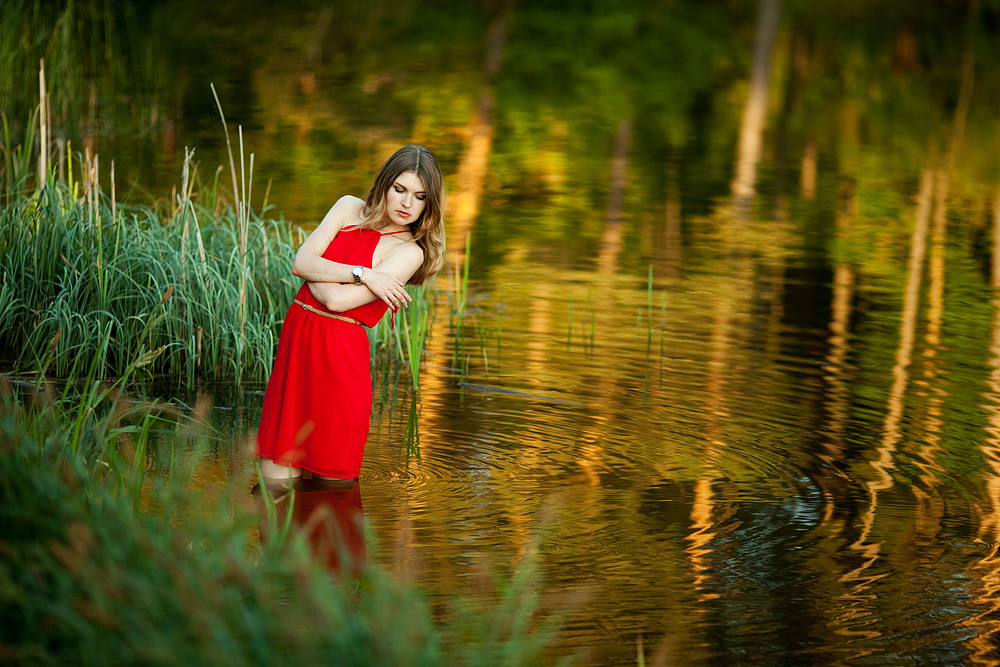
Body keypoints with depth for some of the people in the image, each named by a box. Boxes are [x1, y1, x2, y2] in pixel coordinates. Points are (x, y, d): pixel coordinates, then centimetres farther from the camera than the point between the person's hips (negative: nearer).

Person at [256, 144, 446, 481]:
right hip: (294, 339, 5)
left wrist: (313, 268, 2)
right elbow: (301, 262, -3)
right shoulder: (349, 208, 11)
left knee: (332, 478, 2)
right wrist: (360, 274, -13)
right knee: (275, 477, 4)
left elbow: (337, 299, -16)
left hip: (339, 352, -5)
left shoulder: (409, 252, -7)